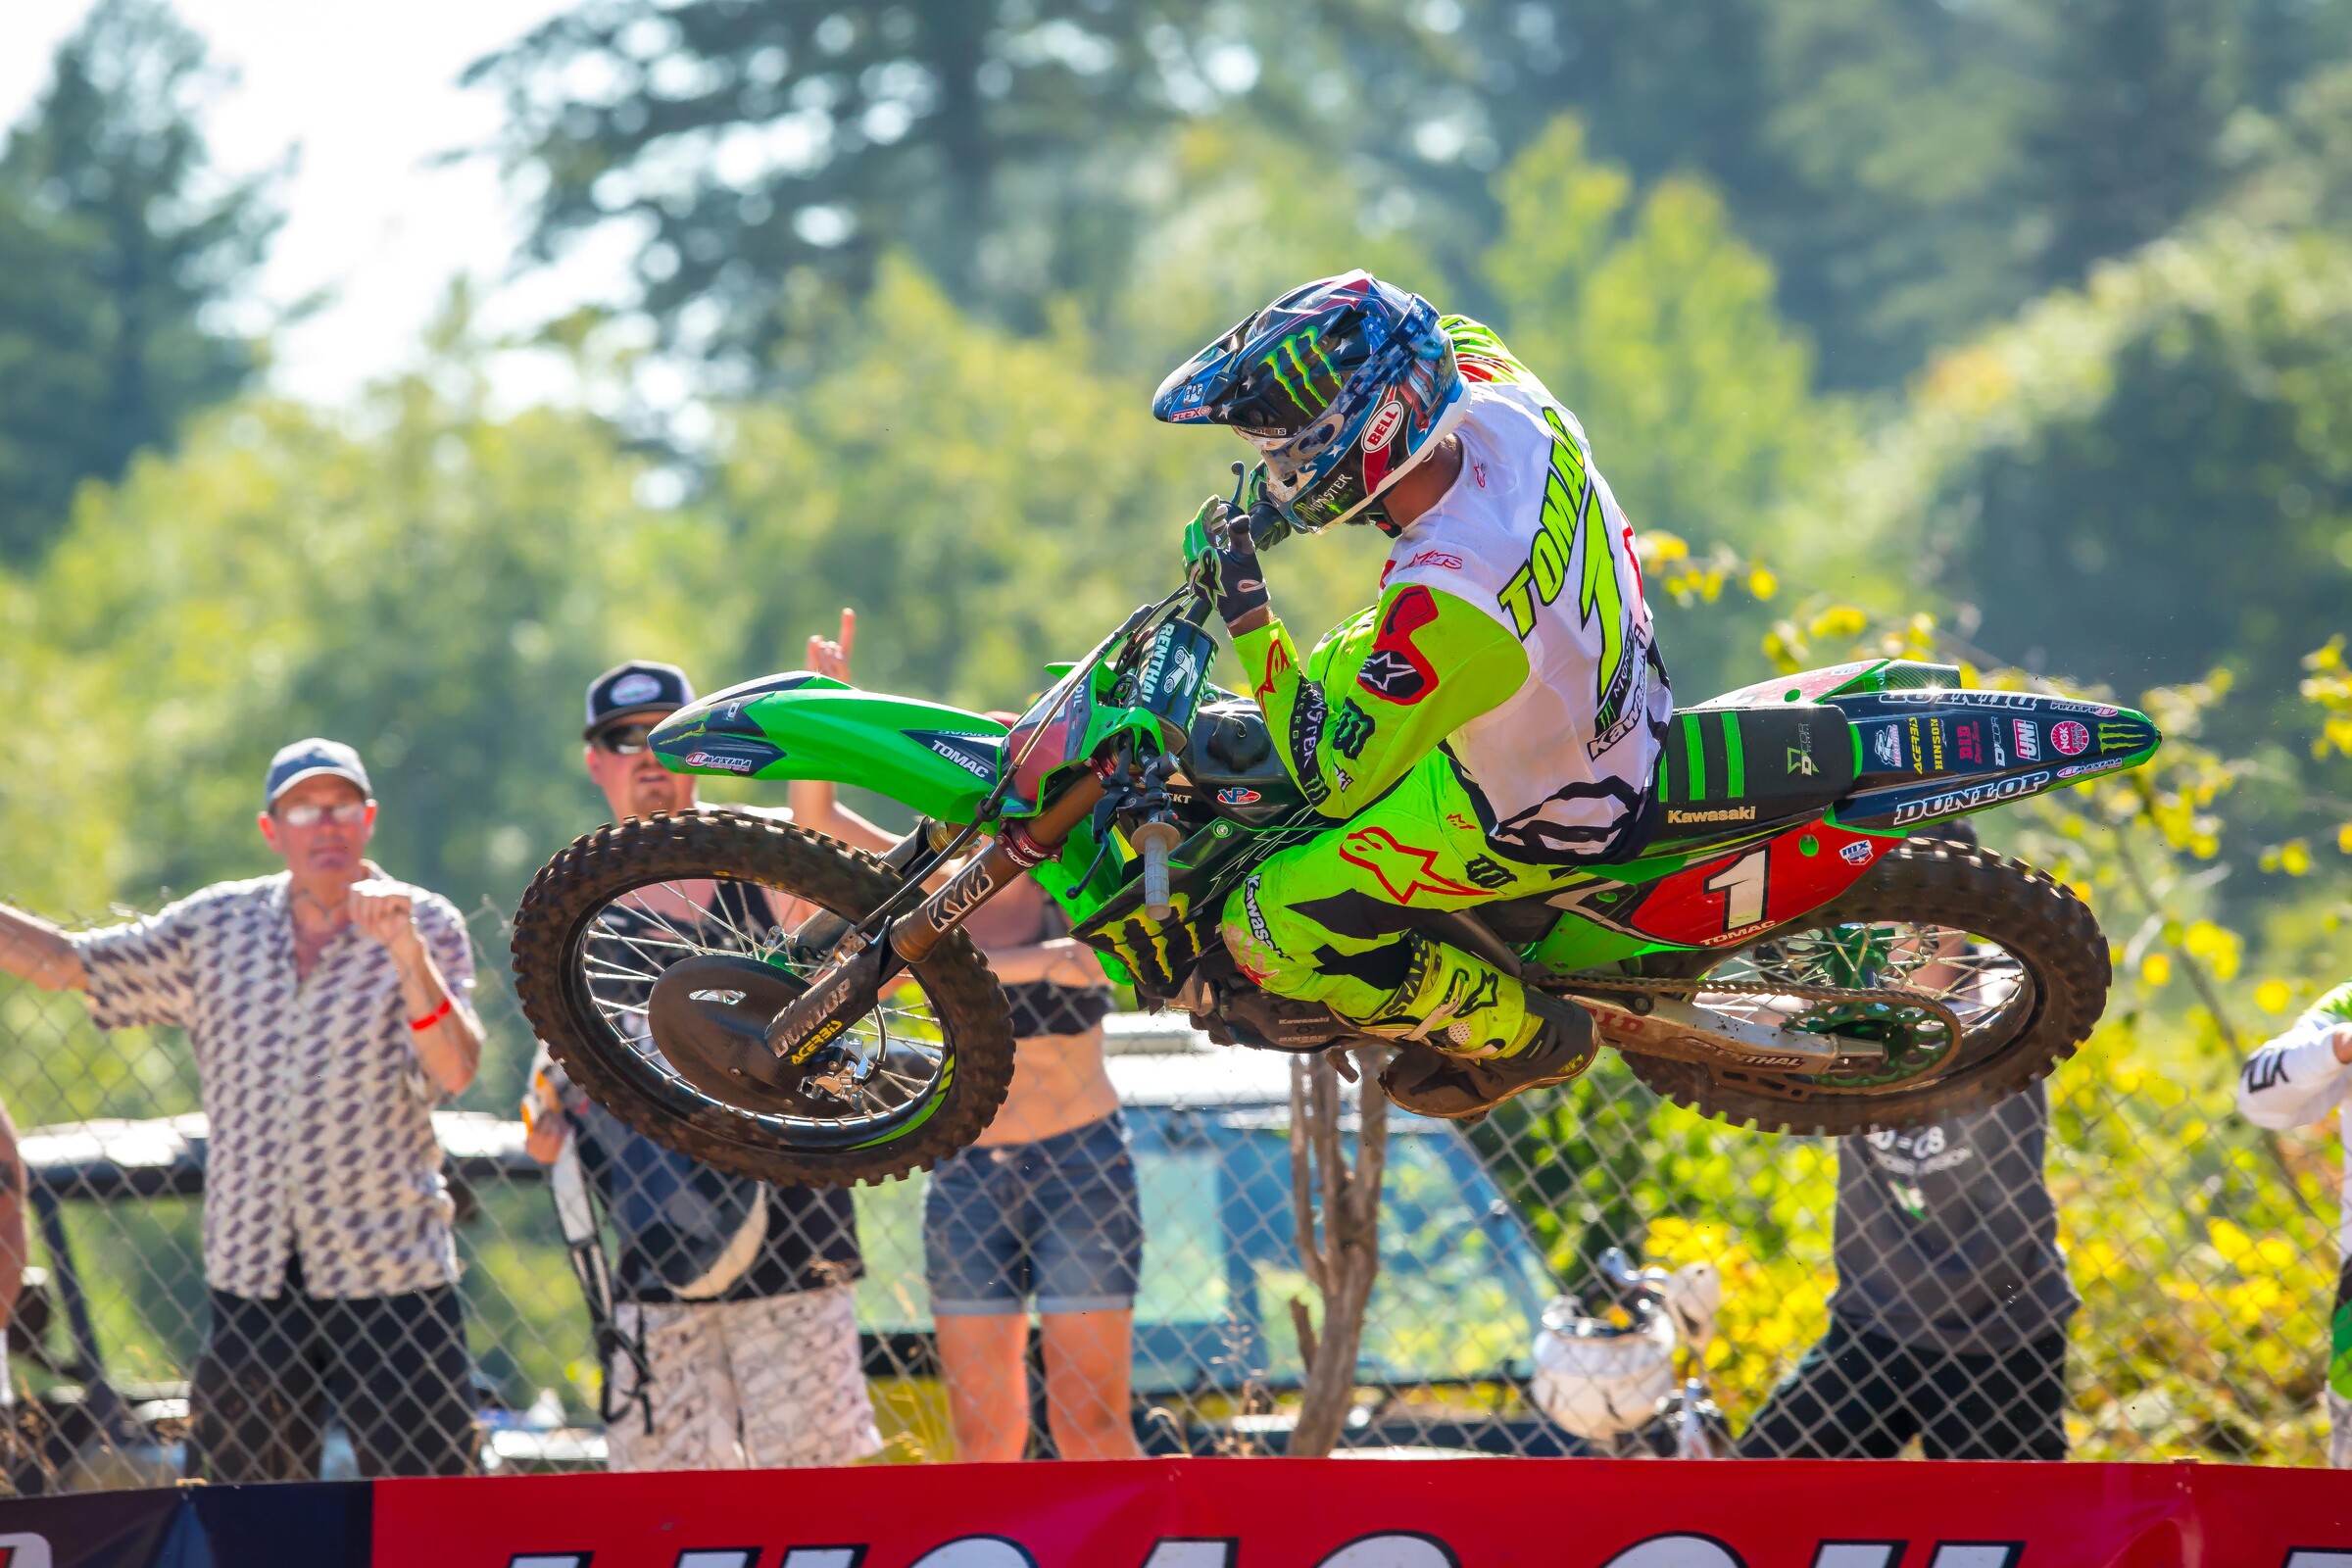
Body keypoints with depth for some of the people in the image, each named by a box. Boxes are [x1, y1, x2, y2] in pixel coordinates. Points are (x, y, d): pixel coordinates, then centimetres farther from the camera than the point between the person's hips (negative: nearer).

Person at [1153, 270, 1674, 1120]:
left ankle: (1526, 1034, 9)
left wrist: (1247, 617, -26)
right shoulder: (1508, 406, -20)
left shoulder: (1441, 604, -41)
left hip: (1543, 823, -8)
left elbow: (1334, 783, -28)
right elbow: (1447, 337, 8)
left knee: (1267, 928, -7)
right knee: (1341, 666, 29)